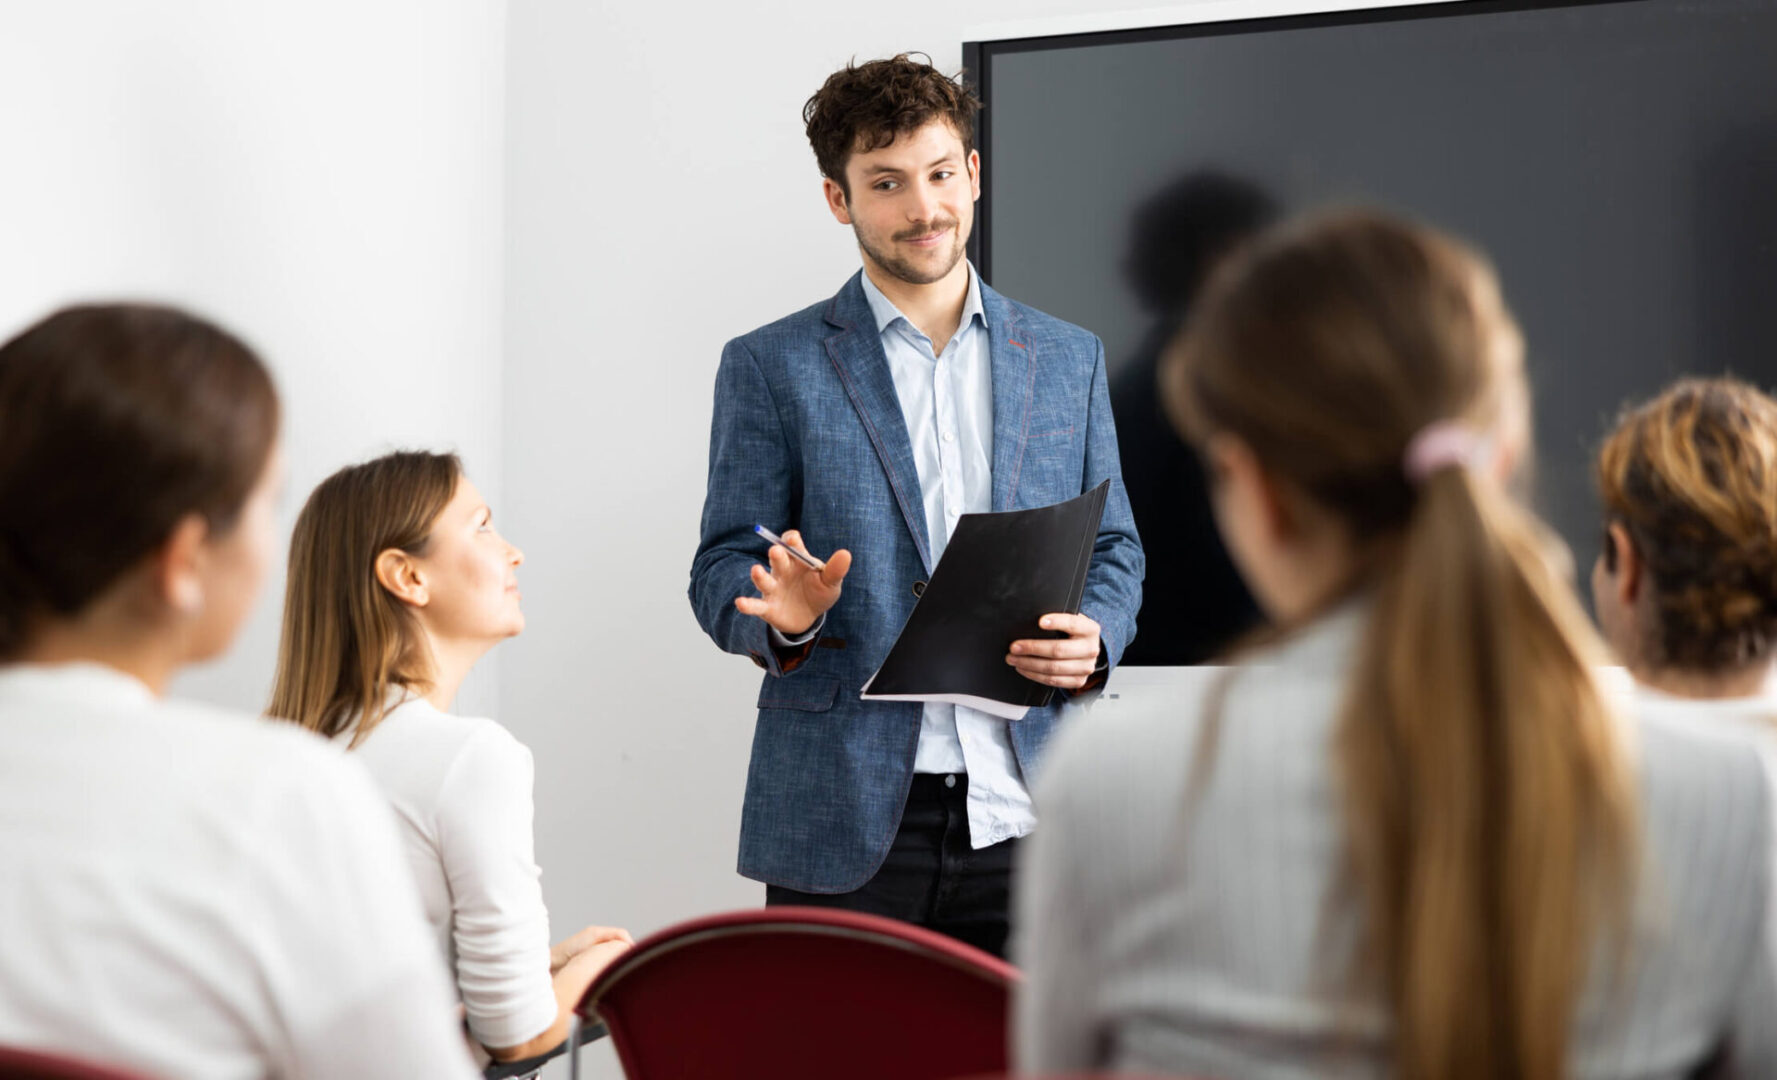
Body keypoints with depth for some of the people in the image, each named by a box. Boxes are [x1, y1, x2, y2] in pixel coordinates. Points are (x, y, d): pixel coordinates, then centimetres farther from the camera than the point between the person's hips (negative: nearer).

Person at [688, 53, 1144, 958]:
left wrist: (1092, 640, -6)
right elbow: (721, 573, 3)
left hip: (1023, 817, 2)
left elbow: (1113, 551, 16)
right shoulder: (770, 367, 5)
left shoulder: (1068, 359, 13)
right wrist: (785, 617, -19)